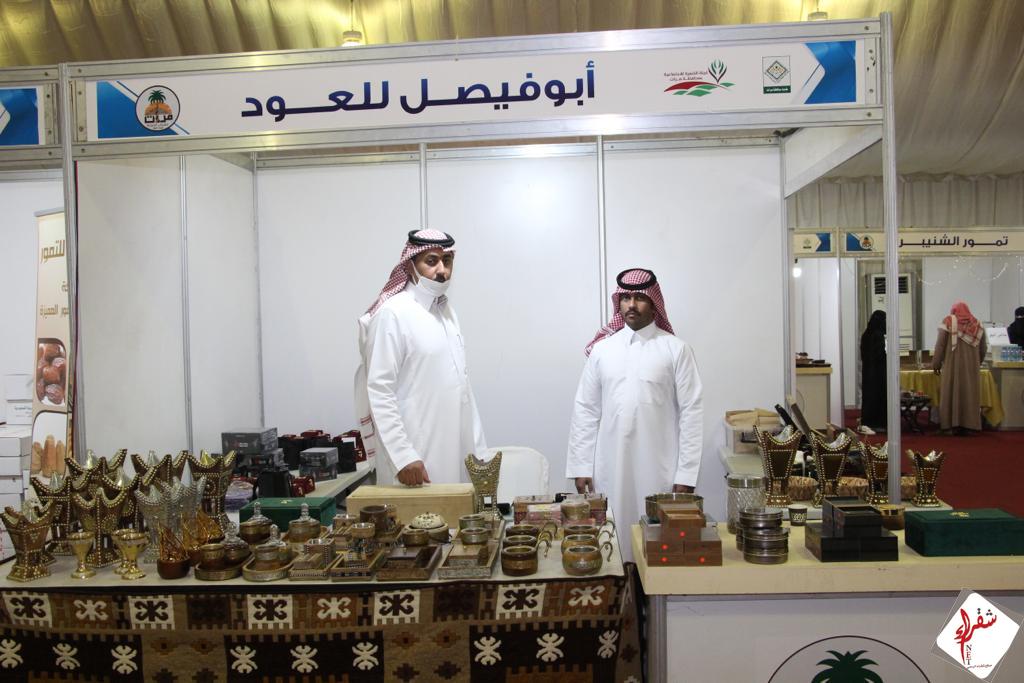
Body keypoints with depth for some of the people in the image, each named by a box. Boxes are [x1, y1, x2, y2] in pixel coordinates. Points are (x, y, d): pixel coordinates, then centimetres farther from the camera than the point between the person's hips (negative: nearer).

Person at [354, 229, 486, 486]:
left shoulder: (447, 310, 11)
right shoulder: (393, 313, -12)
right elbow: (379, 390, -15)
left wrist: (477, 446, 12)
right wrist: (402, 456, -20)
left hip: (454, 453, 7)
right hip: (416, 457, -7)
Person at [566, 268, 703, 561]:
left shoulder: (676, 349, -1)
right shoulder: (601, 349, 6)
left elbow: (692, 411, -3)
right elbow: (585, 410, 7)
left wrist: (686, 474, -7)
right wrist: (581, 466, 2)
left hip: (660, 470, -2)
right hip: (610, 469, 2)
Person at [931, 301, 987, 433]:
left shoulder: (948, 322, -1)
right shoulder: (977, 324, 9)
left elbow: (940, 344, -7)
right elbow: (983, 349, 14)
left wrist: (936, 364, -1)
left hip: (952, 365, -3)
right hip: (972, 367, 3)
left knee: (952, 392, 0)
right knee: (970, 392, 6)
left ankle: (952, 423, -3)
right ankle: (970, 423, 6)